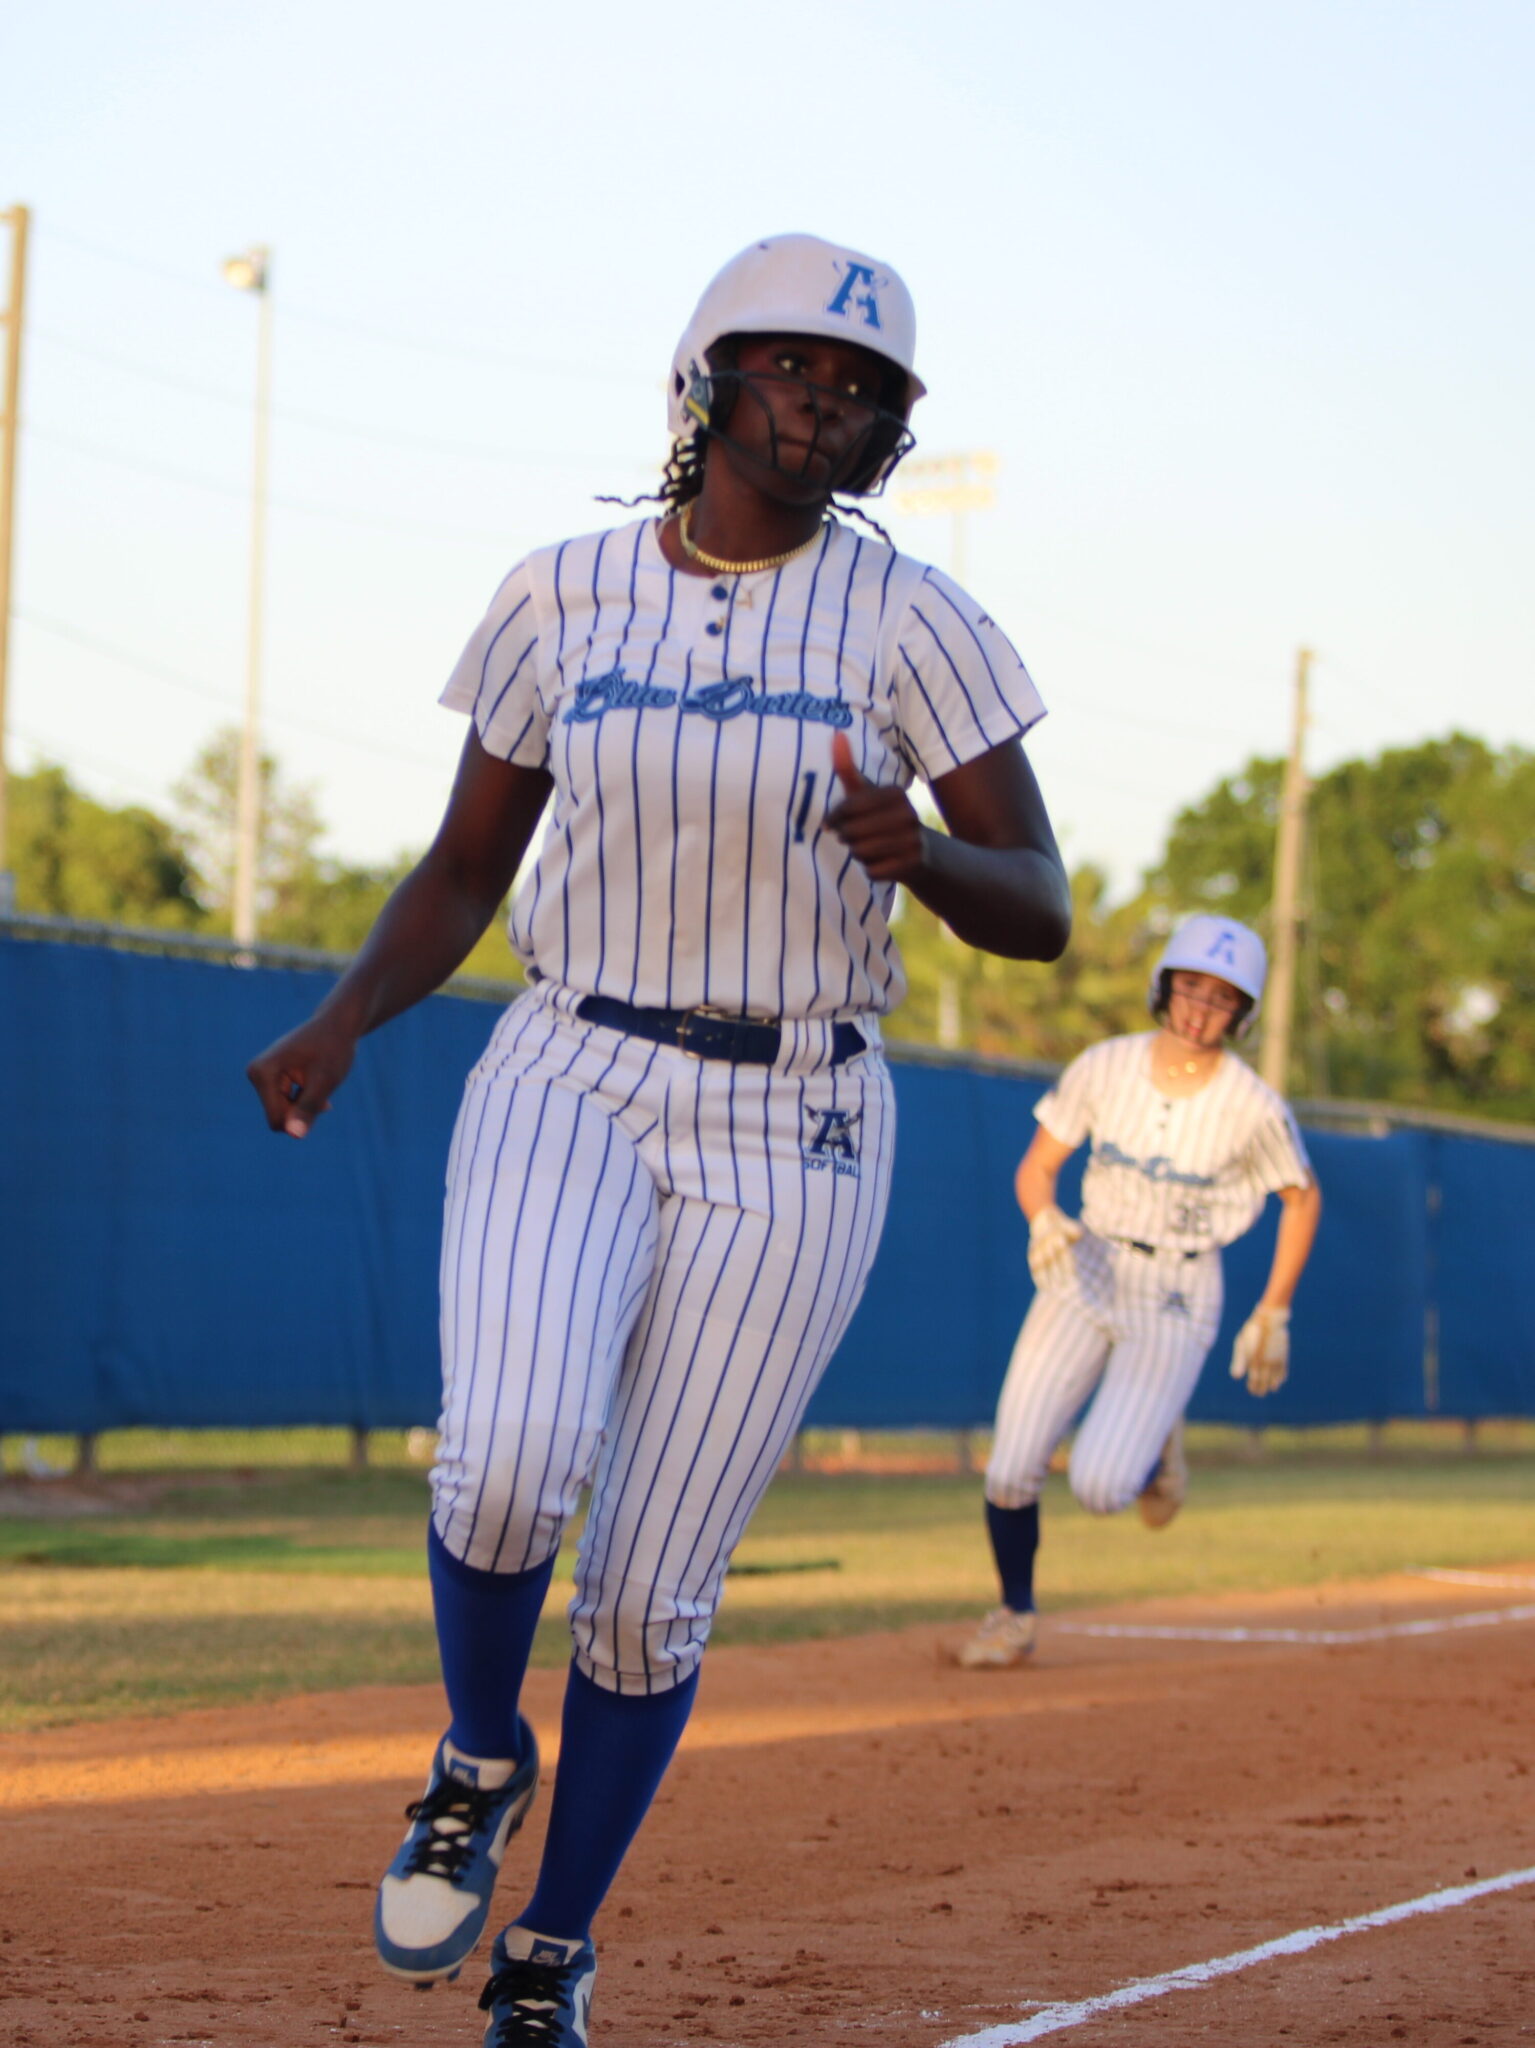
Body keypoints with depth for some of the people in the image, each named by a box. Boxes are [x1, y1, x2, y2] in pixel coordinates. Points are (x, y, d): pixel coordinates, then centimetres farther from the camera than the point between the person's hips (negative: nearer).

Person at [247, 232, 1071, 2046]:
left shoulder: (909, 621, -3)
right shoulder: (563, 598, 3)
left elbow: (1040, 912, -6)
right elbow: (463, 870, 11)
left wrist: (921, 857, -28)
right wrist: (339, 1024, -7)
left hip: (791, 1139, 0)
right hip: (570, 1084, 1)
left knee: (649, 1590, 0)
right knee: (509, 1467, -26)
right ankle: (478, 1759, 7)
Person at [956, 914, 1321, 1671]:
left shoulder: (1255, 1109, -14)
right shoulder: (1105, 1068, -9)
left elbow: (1304, 1196, 3)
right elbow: (1036, 1167, 0)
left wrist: (1272, 1315, 5)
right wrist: (1044, 1221, -23)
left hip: (1177, 1299, -2)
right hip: (1084, 1273, 2)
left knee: (1099, 1487, -15)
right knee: (1011, 1472, -8)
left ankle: (1154, 1445, 21)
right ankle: (1014, 1615, 18)